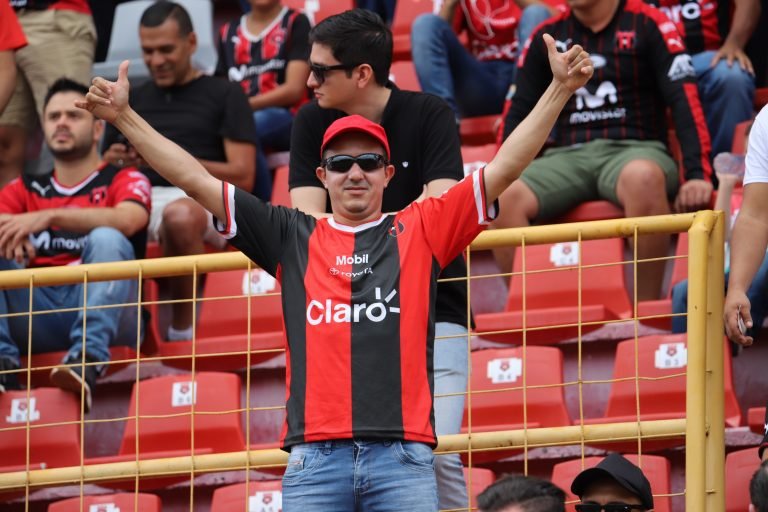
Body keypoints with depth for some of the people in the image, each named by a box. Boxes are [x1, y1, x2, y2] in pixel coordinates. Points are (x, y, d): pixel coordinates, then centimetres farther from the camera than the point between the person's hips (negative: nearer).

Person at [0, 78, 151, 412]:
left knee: (106, 239, -28)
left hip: (102, 310, -3)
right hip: (37, 315, 3)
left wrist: (48, 216, -25)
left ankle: (87, 359, -46)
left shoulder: (124, 181, 11)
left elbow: (127, 220, -13)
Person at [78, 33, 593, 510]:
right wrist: (124, 117, 10)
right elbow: (196, 180, 15)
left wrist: (560, 89, 1)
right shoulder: (293, 238, 16)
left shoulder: (420, 232, 14)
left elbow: (503, 169, 9)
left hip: (404, 455, -1)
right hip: (315, 460, 1)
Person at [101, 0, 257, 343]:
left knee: (180, 215, -43)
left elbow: (242, 176, 3)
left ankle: (182, 332, -28)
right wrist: (113, 163, 1)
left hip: (200, 199, -3)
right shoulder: (131, 101, 28)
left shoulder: (224, 95, 13)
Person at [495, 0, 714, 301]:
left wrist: (697, 175, -17)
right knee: (505, 196, -28)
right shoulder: (547, 36, 15)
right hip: (567, 157, 3)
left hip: (636, 151, -3)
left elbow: (684, 99, -4)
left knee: (642, 177, -40)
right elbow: (518, 112, 15)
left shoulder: (647, 24, 4)